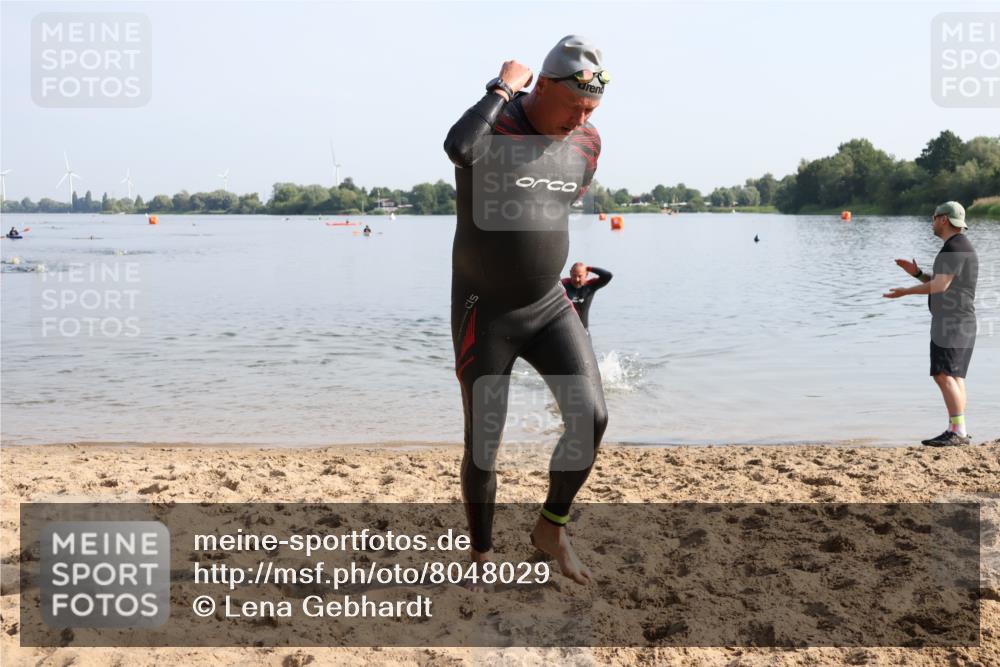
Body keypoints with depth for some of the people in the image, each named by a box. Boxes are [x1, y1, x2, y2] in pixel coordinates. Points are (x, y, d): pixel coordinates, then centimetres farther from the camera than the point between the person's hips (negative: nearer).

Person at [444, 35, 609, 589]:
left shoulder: (587, 143, 2)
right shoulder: (493, 126, -15)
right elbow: (458, 148, -40)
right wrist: (503, 88, -26)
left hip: (548, 306, 5)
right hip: (484, 314, -4)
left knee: (591, 417, -10)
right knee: (483, 444, 4)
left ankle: (551, 527, 13)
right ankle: (482, 556, 25)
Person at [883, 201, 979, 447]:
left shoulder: (955, 247, -15)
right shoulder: (958, 246, 19)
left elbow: (940, 285, -20)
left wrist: (906, 292, -9)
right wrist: (918, 273, 14)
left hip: (953, 325, -11)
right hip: (953, 324, 11)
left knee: (944, 375, -15)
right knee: (954, 377, 9)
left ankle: (958, 431, -18)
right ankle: (957, 431, 10)